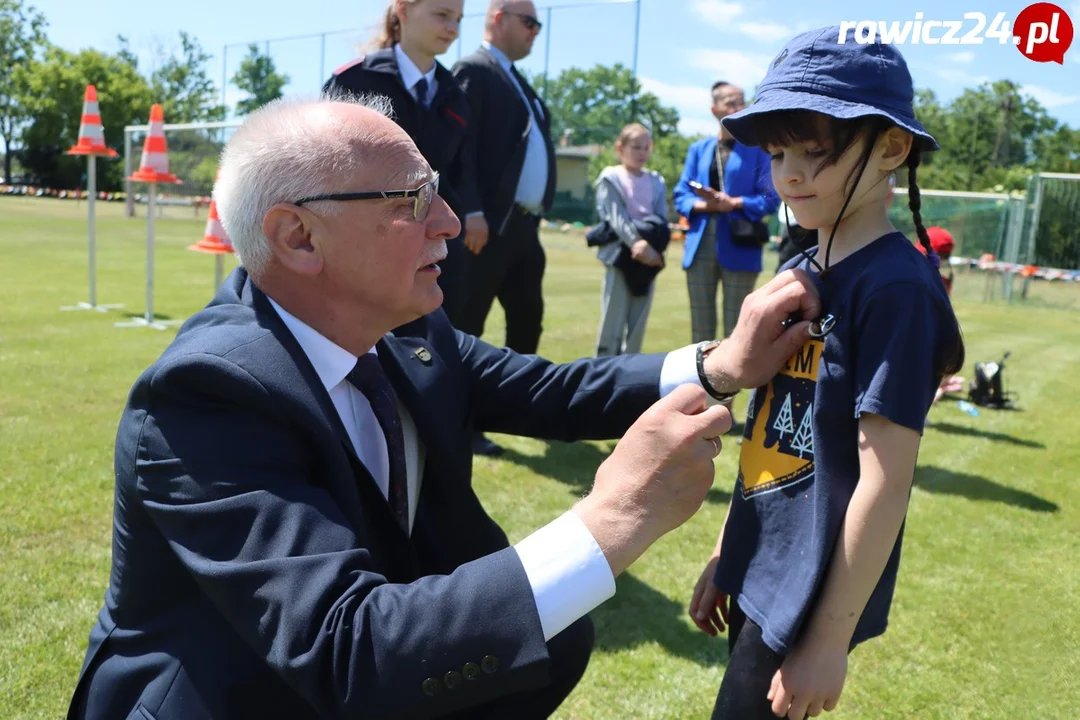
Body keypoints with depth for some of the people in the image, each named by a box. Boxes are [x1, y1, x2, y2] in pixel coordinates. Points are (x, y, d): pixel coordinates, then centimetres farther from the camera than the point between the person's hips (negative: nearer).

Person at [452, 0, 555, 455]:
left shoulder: (518, 82, 23)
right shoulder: (472, 71, -5)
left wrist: (536, 214, 11)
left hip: (524, 225, 9)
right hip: (489, 226, -9)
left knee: (528, 319, 15)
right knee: (467, 327, -1)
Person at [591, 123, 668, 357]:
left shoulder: (656, 182, 14)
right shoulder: (611, 178, 1)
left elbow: (662, 222, 4)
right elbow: (616, 217, -11)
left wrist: (650, 244, -15)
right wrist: (635, 241, -25)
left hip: (649, 256, 4)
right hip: (621, 254, -4)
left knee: (638, 323, 6)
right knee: (613, 320, -4)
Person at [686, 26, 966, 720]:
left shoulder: (897, 287, -19)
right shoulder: (796, 274, 4)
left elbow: (885, 479, -20)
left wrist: (830, 637, -17)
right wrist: (725, 555, 13)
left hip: (812, 592, -7)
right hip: (760, 572, 7)